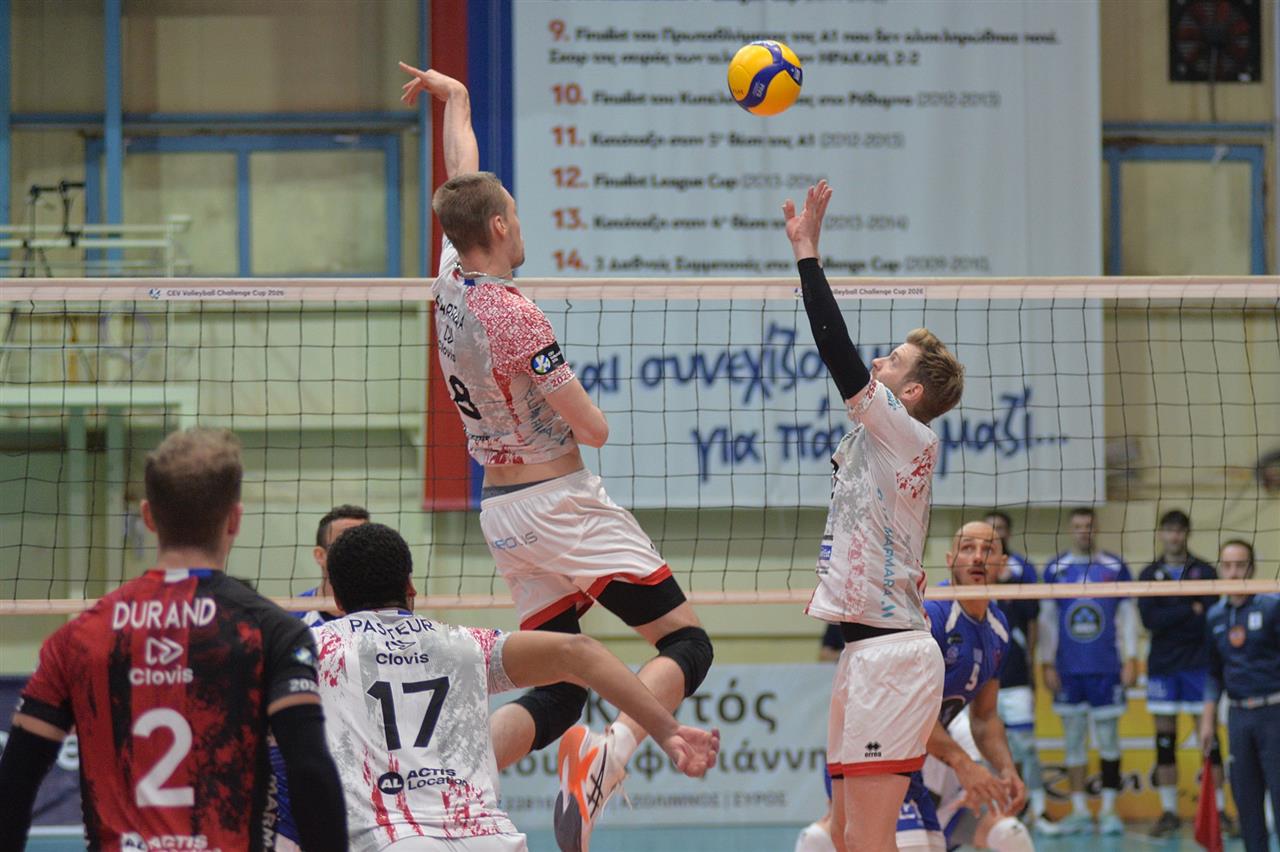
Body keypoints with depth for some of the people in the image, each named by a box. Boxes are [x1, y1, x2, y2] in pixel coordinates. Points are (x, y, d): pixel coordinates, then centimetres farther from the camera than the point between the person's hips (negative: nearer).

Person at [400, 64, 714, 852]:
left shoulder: (451, 283, 2)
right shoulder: (516, 319, -18)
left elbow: (463, 184, 22)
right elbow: (594, 430, -12)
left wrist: (455, 100, 38)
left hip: (504, 513, 8)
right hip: (562, 502, -8)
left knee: (558, 693, 9)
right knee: (687, 644, -7)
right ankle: (606, 756, -33)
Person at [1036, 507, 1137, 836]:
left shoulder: (1115, 567, 4)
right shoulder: (1056, 569, 7)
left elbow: (1127, 615, 6)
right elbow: (1047, 619, 8)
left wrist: (1131, 659, -1)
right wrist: (1047, 663, 2)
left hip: (1106, 670, -1)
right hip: (1068, 671, 2)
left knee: (1108, 740, 0)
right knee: (1073, 740, 5)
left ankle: (1109, 809, 6)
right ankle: (1079, 811, 9)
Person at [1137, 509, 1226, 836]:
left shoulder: (1204, 572, 3)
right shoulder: (1149, 575, 7)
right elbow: (1149, 619, -6)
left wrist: (1170, 618, -13)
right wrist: (1191, 611, -13)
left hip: (1198, 663, -2)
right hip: (1162, 665, 2)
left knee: (1208, 736, -3)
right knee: (1165, 739, 3)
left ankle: (1219, 809, 1)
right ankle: (1168, 812, 9)